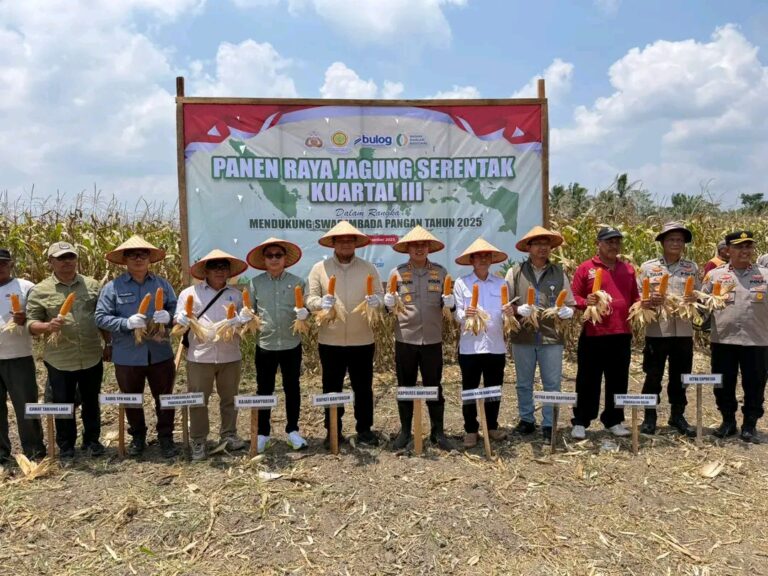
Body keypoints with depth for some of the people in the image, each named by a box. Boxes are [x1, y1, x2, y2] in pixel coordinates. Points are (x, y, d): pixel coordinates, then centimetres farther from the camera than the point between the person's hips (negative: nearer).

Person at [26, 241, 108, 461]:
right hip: (59, 360, -1)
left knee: (91, 402, 14)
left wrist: (108, 344, 8)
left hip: (92, 357, 2)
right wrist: (48, 326, -24)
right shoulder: (39, 291, -3)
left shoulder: (92, 285, 3)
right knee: (63, 405, 12)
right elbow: (31, 324, -4)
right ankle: (66, 447, 28)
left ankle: (92, 441, 31)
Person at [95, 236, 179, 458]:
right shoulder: (113, 287, -4)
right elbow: (101, 318, -8)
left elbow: (177, 311, 5)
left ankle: (166, 437, 26)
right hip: (128, 356, -1)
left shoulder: (162, 284, 4)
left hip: (160, 353, 1)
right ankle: (138, 437, 36)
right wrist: (127, 323, -22)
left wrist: (168, 316, -18)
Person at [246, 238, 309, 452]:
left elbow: (307, 309, 3)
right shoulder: (256, 283, 2)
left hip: (291, 344, 0)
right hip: (265, 344, 0)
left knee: (292, 388, 10)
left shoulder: (297, 282, 0)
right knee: (264, 389, 8)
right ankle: (263, 432, 22)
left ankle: (293, 430, 24)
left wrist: (304, 313, -19)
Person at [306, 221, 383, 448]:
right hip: (330, 341, 0)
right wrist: (321, 302, -24)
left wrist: (376, 301, -20)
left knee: (363, 387, 9)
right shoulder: (319, 268, 1)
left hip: (362, 340, 1)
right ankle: (333, 431, 23)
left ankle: (364, 429, 24)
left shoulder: (368, 268, 5)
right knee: (331, 388, 9)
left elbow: (380, 296, 4)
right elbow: (310, 299, -1)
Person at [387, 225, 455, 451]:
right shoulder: (397, 272, 0)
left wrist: (449, 303, -12)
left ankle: (438, 432, 21)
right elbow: (388, 305, 6)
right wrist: (388, 303, -16)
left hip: (432, 339, 1)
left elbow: (448, 303, 11)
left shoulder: (440, 272, 4)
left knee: (434, 387, 9)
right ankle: (405, 431, 24)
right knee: (405, 387, 10)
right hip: (405, 339, 0)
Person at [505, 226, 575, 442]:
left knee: (552, 384, 4)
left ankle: (549, 425, 17)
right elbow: (504, 303, 1)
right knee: (524, 384, 12)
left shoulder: (559, 273, 7)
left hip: (551, 337, 1)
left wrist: (567, 312, -13)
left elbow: (570, 304, 9)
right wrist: (518, 310, -18)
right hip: (522, 337, 0)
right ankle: (526, 420, 27)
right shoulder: (515, 272, 2)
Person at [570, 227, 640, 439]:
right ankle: (580, 422, 13)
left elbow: (634, 298, 19)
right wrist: (586, 302, -23)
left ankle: (614, 421, 26)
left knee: (618, 381, 12)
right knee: (588, 380, 3)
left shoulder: (628, 269, 13)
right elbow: (574, 297, -3)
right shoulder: (585, 268, -1)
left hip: (621, 334, 4)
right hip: (593, 334, -4)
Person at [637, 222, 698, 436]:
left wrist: (695, 300, -10)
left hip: (684, 331, 3)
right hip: (657, 331, -2)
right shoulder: (648, 267, 0)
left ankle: (677, 416, 27)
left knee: (680, 377, 11)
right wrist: (649, 301, -19)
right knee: (653, 376, 4)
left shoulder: (692, 268, 8)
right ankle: (649, 417, 17)